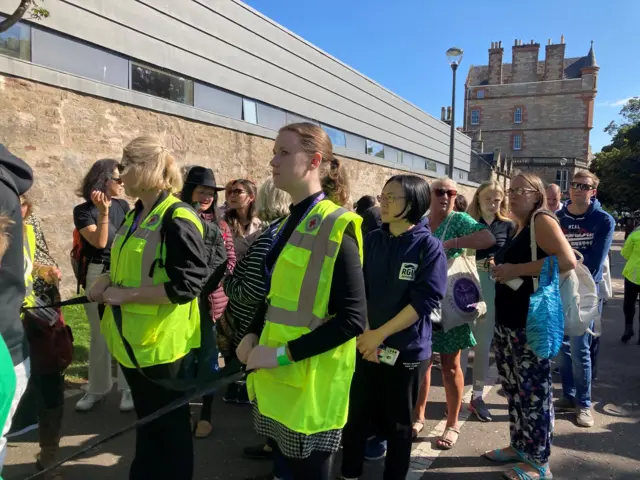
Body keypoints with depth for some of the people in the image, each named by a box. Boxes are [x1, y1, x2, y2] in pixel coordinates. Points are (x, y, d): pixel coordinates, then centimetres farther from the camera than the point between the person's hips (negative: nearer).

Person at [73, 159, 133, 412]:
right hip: (98, 275, -2)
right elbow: (99, 242, -14)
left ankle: (128, 387, 13)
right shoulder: (83, 210, -3)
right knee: (100, 334, 9)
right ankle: (97, 388, 23)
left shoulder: (123, 205, 6)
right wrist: (103, 212, -22)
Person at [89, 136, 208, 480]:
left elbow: (186, 286, -25)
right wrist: (108, 280, -2)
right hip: (131, 337, 9)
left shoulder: (178, 220, -20)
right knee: (145, 417, 24)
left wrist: (123, 294, -21)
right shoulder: (134, 215, 8)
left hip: (161, 339, -8)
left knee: (168, 423, 10)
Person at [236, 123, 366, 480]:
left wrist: (284, 353, -20)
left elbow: (353, 319, -21)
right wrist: (253, 335, 3)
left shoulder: (335, 229, -17)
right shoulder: (293, 222, 7)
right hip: (277, 378, 7)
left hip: (310, 382, -7)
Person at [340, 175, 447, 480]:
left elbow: (424, 301, -15)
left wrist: (380, 334, -16)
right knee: (356, 417, 11)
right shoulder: (372, 240, 2)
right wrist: (364, 333, -11)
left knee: (398, 424, 13)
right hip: (366, 345, 3)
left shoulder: (429, 246, -10)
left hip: (407, 350, -3)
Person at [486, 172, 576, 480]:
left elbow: (568, 260, -23)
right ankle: (519, 445, 31)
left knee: (534, 391, 0)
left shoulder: (542, 220, -9)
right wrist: (500, 270, 8)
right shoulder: (518, 227, 16)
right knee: (514, 388, 16)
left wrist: (517, 269, -20)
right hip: (508, 320, 9)